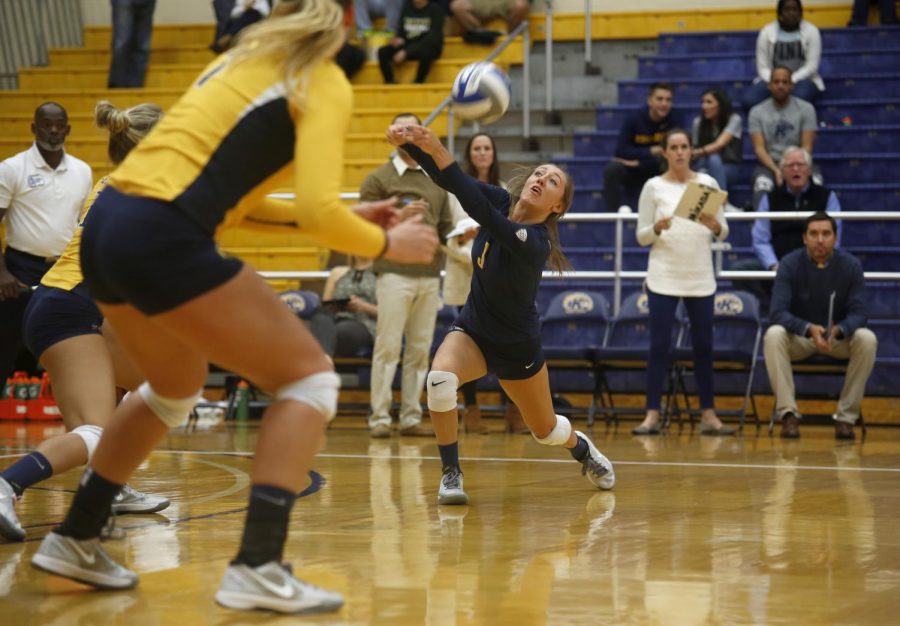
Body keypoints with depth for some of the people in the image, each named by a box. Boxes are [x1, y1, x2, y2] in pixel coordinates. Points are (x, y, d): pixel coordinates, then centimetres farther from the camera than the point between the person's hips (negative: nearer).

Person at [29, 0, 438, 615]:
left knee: (175, 387, 31)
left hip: (106, 225, 8)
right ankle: (258, 567, -10)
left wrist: (346, 219, 26)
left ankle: (74, 539, 36)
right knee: (308, 378, 2)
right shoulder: (324, 84, 0)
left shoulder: (245, 60, 24)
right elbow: (320, 212, -13)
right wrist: (388, 244, 6)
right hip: (162, 241, -8)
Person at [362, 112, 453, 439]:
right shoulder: (379, 179, 4)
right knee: (388, 347, -7)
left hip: (430, 275, 5)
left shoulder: (437, 182, 18)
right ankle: (379, 418, -3)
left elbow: (446, 227, 19)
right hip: (395, 274, -5)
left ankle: (411, 418, 9)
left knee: (420, 350, 4)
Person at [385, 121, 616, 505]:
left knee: (545, 430, 15)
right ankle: (451, 474, -16)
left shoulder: (535, 242, -32)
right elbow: (449, 181, -24)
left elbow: (479, 210, -46)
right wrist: (408, 141, -44)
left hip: (517, 348, -3)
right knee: (440, 377, -31)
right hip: (472, 332, 3)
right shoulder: (502, 202, -14)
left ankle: (583, 449, 52)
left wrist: (438, 151, -56)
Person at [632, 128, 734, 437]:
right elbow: (641, 236, 1)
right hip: (664, 277, -2)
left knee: (704, 346, 4)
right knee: (660, 345, -4)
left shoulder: (707, 183, 5)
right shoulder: (654, 187, 0)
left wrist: (714, 226, -15)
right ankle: (652, 414, -1)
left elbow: (723, 232, 7)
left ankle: (708, 415, 9)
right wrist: (657, 228, -19)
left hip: (701, 277, 2)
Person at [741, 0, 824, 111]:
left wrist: (791, 80, -20)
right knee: (750, 100, -31)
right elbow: (763, 67, -1)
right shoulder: (767, 32, 1)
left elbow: (811, 66, -6)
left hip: (802, 80, -1)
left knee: (801, 96, -39)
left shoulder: (811, 31, 0)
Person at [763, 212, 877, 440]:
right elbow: (777, 312, -22)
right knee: (773, 335, -33)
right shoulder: (789, 265, -13)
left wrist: (837, 331, -37)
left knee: (867, 339, -30)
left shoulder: (851, 265, -10)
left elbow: (858, 313, -14)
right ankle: (788, 414, -29)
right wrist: (809, 329, -40)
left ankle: (846, 416, -20)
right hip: (798, 337, -1)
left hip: (839, 336, 1)